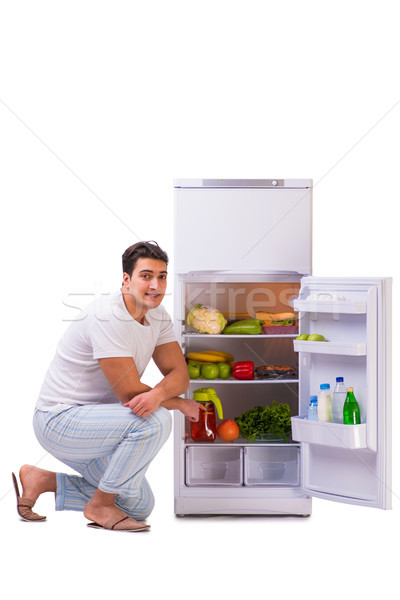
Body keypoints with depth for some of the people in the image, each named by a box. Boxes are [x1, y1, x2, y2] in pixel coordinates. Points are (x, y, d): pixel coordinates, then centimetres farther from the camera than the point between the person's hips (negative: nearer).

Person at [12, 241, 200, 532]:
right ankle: (100, 505, -10)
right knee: (155, 420, -29)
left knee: (140, 505, 13)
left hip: (89, 424, 9)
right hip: (59, 420, -9)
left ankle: (42, 481, 20)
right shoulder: (109, 317, -25)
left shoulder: (158, 315, 2)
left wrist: (157, 394, -27)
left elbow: (179, 373, -3)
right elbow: (129, 393, -25)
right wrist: (182, 404, -11)